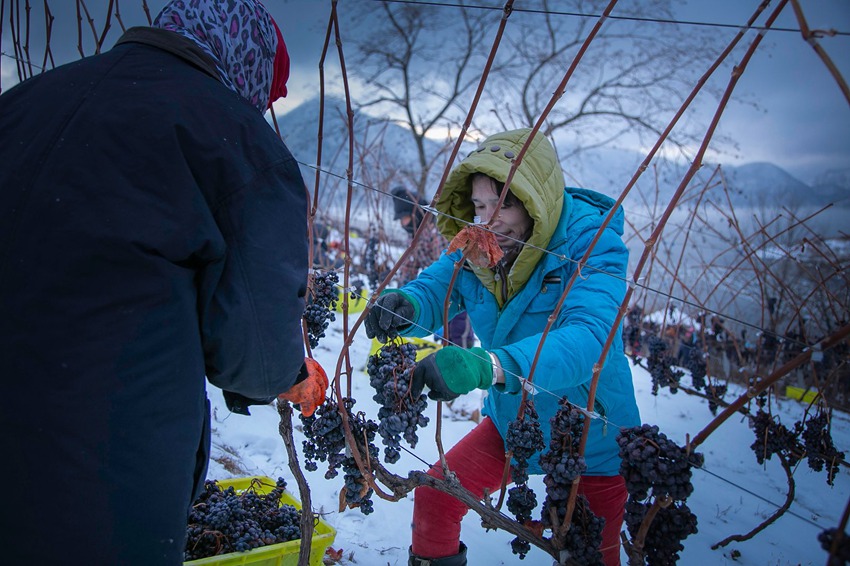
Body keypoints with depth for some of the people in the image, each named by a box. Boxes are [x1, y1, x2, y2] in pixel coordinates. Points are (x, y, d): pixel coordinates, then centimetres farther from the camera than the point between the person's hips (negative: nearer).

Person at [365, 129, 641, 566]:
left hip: (591, 436, -4)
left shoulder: (592, 244, -29)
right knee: (435, 496, 7)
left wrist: (487, 366, -60)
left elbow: (586, 339, -44)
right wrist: (403, 304, -42)